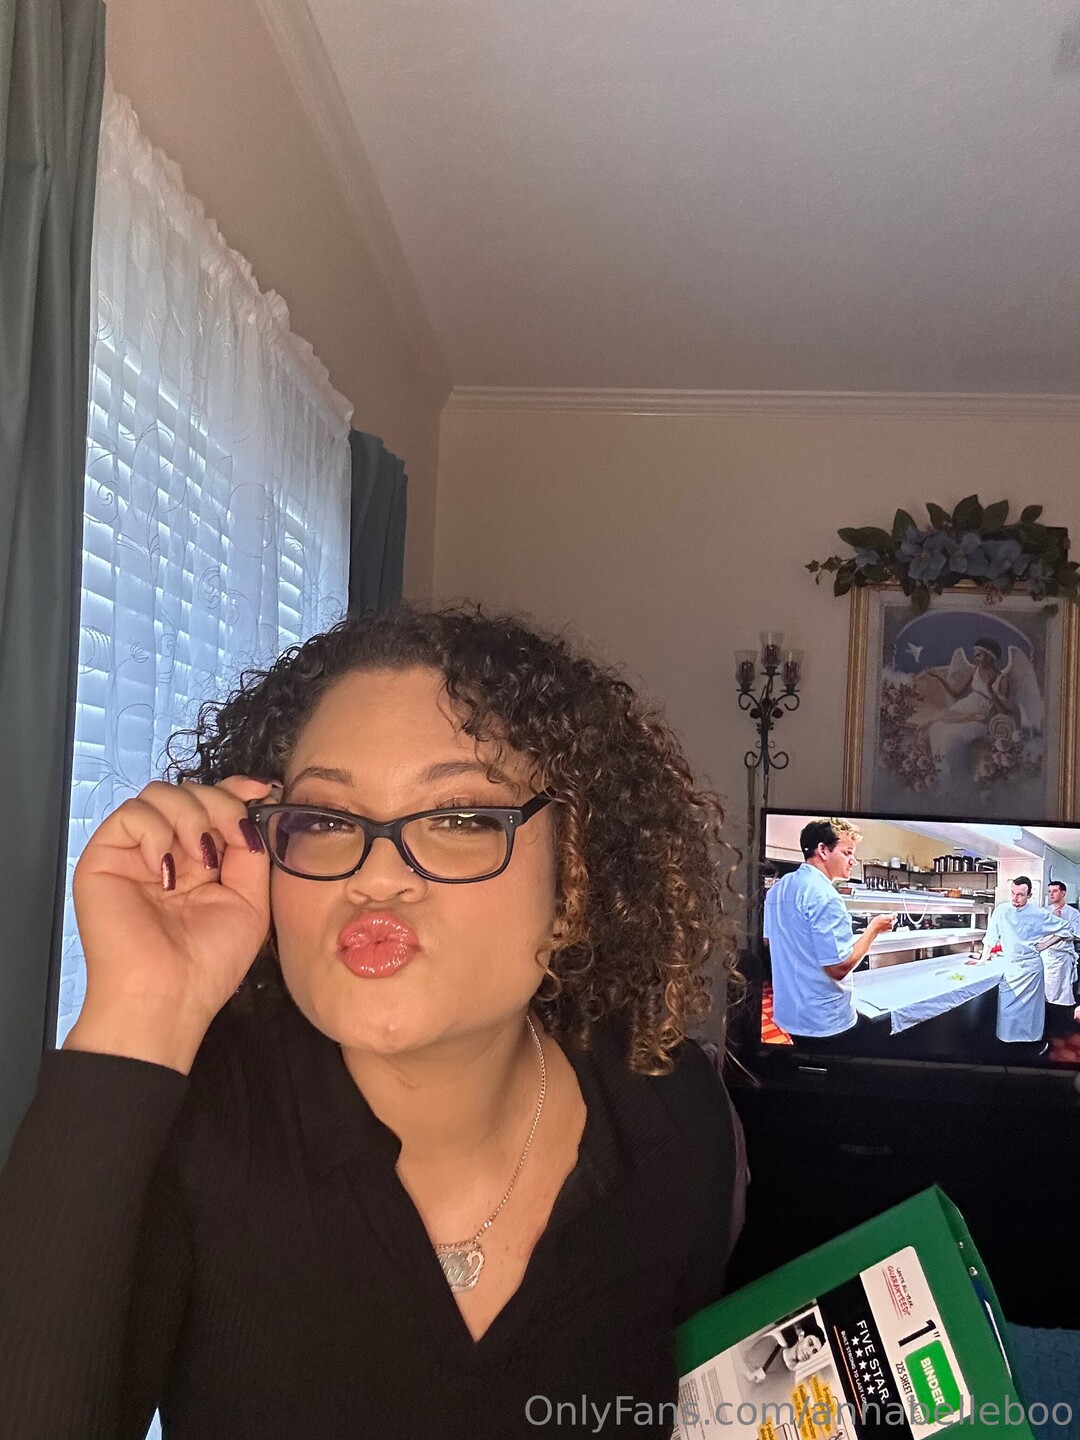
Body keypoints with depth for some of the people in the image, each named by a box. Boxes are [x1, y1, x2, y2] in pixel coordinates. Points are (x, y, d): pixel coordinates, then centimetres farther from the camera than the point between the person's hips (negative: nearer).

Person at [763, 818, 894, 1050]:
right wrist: (874, 929, -12)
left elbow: (768, 940, 19)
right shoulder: (824, 896, -22)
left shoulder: (778, 889, 6)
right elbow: (839, 967, -24)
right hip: (825, 1021, -8)